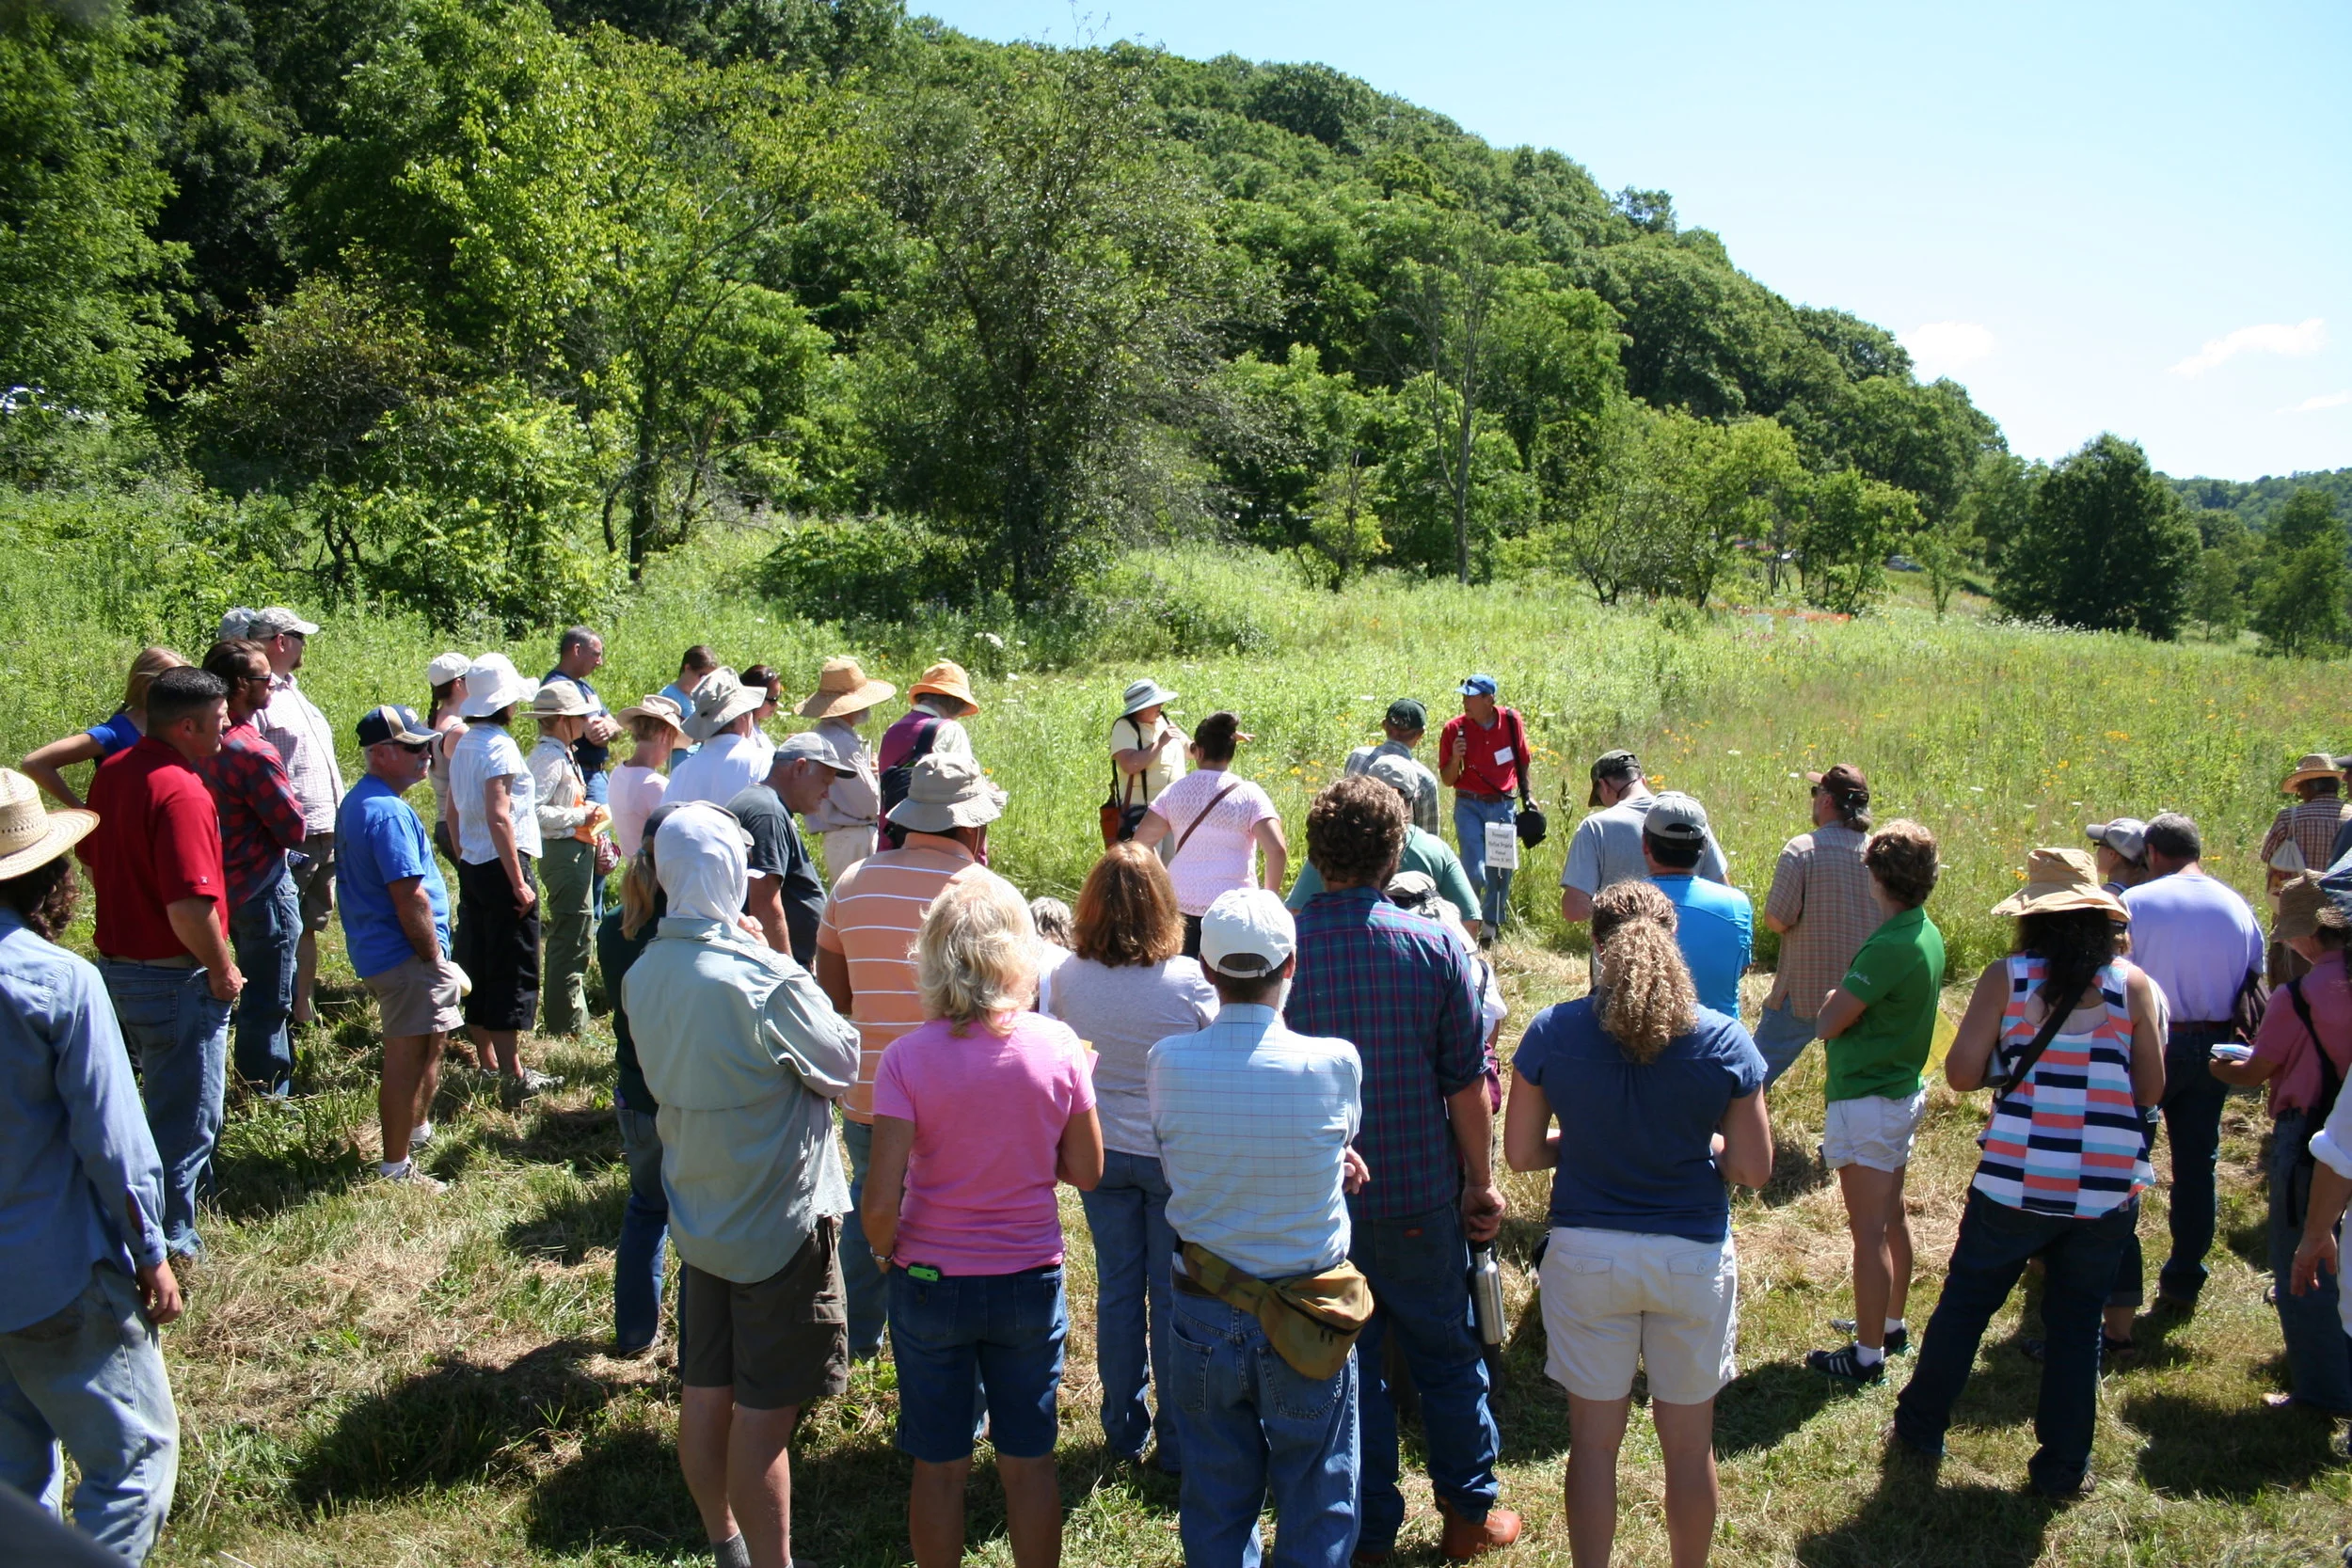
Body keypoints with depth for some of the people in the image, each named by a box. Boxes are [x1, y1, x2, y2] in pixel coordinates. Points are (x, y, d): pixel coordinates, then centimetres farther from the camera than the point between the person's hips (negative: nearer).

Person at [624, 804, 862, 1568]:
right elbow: (844, 1068, -11)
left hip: (698, 1216, 7)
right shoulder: (766, 982, -24)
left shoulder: (642, 976, -3)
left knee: (705, 1393, 17)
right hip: (781, 1219, -7)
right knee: (763, 1412, 3)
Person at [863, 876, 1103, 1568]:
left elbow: (880, 1200, -18)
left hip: (931, 1280, -1)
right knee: (1029, 1463, 17)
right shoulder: (1056, 1046, -12)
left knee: (940, 1467, 16)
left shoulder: (907, 1058, -17)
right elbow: (1086, 1170, -3)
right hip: (1030, 1279, 1)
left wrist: (886, 1250, 2)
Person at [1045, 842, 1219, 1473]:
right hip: (1175, 1155, -3)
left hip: (1100, 1153, 3)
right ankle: (1177, 1440, 22)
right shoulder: (1190, 982, -20)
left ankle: (1124, 1431, 30)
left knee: (1117, 1288, 17)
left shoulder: (1067, 978, -12)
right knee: (1173, 1296, 10)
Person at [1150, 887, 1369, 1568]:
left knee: (1215, 1508, 19)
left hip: (1204, 1318, 2)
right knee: (1316, 1513, 17)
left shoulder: (1166, 1061, -13)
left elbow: (1174, 1163, 1)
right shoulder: (1336, 1063, -19)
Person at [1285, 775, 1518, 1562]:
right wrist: (1481, 1182, 6)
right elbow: (1468, 1084, -8)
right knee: (1445, 1355, 18)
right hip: (1420, 1195, 0)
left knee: (1344, 1362, 15)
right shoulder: (1435, 947, -13)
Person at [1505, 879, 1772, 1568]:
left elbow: (1520, 1152, -5)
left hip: (1586, 1252, 0)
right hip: (1693, 1255, 0)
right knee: (1689, 1442, 17)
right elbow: (1752, 1168, -7)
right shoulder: (1725, 1040, -10)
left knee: (1594, 1438, 14)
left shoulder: (1553, 1032, -10)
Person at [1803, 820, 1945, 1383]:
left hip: (1867, 1102, -10)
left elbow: (1828, 1022, -20)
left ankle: (1868, 1355, 9)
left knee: (1869, 1232, 0)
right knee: (1891, 1219, 22)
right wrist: (1851, 994, -5)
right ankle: (1891, 1325, 36)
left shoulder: (1890, 946, -26)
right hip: (1904, 1090, 10)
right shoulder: (1927, 934, 4)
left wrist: (1835, 996, -2)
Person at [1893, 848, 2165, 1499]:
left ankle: (1921, 1426, 29)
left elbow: (1961, 1074, -9)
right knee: (2077, 1322, 14)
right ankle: (2063, 1465, 22)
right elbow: (2150, 1089, 0)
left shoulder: (2006, 977, -7)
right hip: (2108, 1188, 1)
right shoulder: (2132, 984, -3)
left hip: (2017, 1181, -1)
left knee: (1965, 1302, 16)